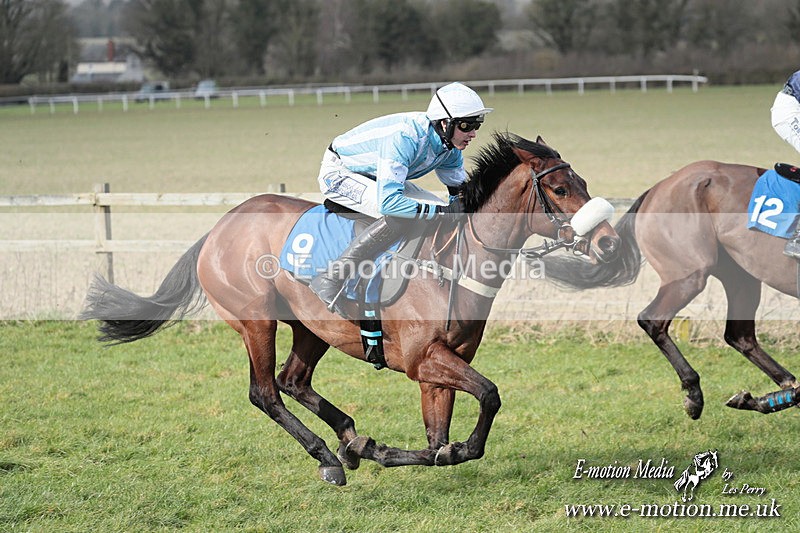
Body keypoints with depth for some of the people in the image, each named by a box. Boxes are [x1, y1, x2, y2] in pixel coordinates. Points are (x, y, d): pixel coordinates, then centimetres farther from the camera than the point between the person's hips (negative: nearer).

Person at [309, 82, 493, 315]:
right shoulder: (405, 137, -37)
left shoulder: (451, 146, -11)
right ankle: (330, 281, -28)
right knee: (396, 218, -32)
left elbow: (460, 190, 5)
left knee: (443, 212, -2)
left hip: (379, 179, 9)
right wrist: (442, 212, -41)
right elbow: (388, 201, -44)